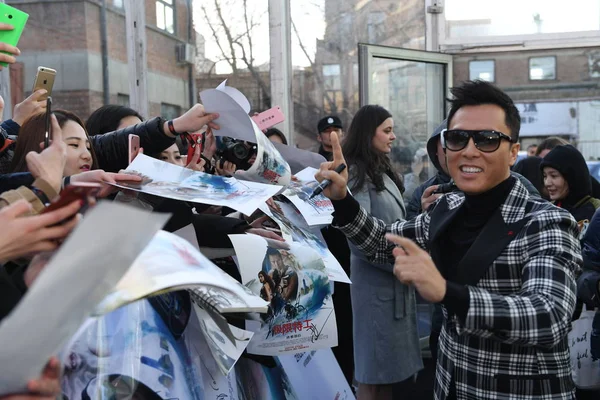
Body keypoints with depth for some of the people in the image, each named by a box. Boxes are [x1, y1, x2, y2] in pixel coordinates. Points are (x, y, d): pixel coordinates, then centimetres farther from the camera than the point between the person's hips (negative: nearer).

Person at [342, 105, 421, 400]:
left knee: (390, 366, 14)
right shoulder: (357, 175, -13)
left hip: (396, 281, 8)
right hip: (378, 282, -8)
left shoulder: (382, 172, 14)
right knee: (375, 370, 2)